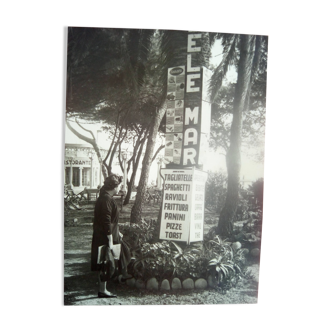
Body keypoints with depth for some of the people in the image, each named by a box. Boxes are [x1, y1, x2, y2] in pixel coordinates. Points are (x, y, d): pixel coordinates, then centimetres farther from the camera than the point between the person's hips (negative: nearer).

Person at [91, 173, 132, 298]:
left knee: (123, 250, 24)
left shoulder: (105, 197, 11)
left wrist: (117, 232, 27)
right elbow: (106, 221, -26)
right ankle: (102, 290, 13)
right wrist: (110, 239, -24)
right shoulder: (106, 199, -22)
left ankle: (124, 275, 42)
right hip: (105, 237, -10)